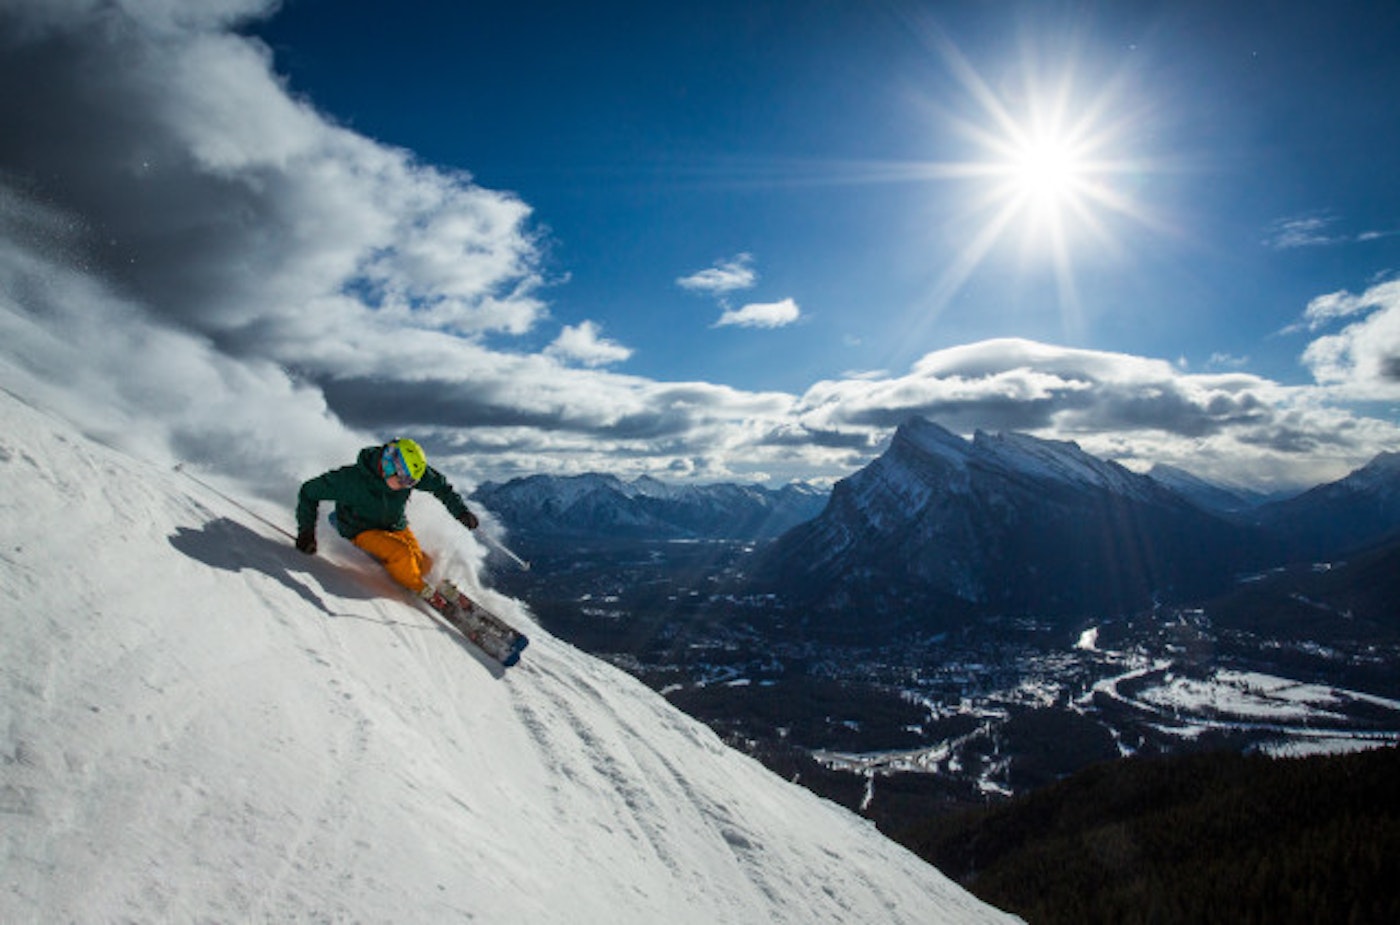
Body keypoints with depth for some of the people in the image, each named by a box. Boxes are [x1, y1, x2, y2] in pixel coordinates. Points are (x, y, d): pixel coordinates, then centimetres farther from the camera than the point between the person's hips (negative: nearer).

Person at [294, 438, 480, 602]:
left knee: (424, 563, -15)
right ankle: (425, 593, -5)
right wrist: (306, 531, -16)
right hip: (363, 531, -5)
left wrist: (461, 511, -10)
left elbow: (440, 485, -2)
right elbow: (309, 492, -14)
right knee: (402, 554, -29)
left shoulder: (410, 472, -20)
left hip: (396, 527, 5)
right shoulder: (351, 479, -29)